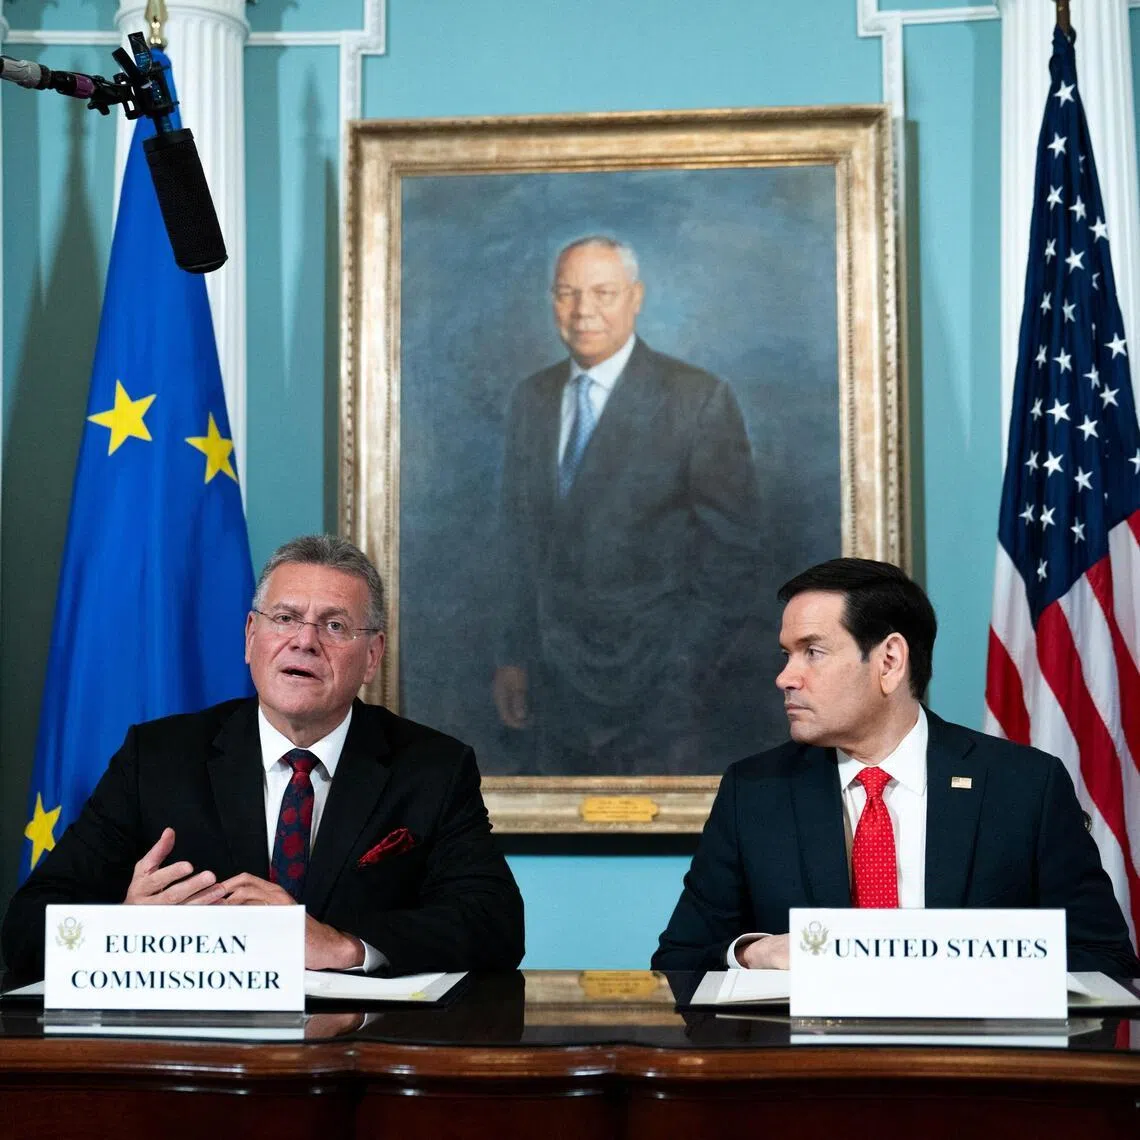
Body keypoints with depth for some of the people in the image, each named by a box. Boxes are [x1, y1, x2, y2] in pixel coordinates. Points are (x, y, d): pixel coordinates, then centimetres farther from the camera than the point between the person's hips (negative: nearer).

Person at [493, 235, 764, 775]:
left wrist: (692, 678, -11)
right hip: (556, 679, 5)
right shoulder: (531, 399, 9)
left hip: (656, 688, -5)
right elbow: (520, 534, 13)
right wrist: (512, 657, 9)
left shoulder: (700, 400, -9)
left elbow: (732, 552, -9)